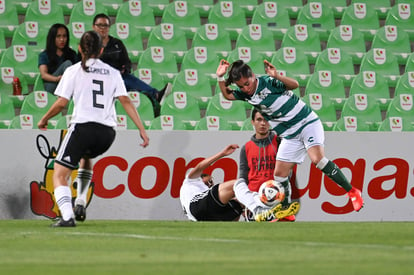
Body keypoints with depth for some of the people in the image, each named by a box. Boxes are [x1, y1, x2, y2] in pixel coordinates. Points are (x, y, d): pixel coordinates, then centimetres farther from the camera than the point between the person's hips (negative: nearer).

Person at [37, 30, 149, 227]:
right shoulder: (113, 73, 14)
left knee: (59, 175, 0)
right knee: (86, 157, 37)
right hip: (107, 133, 5)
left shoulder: (74, 71, 5)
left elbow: (61, 103, -1)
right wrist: (142, 130, 1)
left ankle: (67, 216, -23)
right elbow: (126, 101, 3)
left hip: (82, 127, -5)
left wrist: (44, 120, 15)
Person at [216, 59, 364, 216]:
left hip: (307, 123, -7)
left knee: (317, 158, -27)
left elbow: (294, 85, -26)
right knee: (279, 174, 1)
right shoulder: (245, 94, 4)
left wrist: (276, 76, -42)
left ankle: (352, 192, -18)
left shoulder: (267, 82, -16)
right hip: (289, 136, 7)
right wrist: (220, 77, 0)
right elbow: (227, 95, 17)